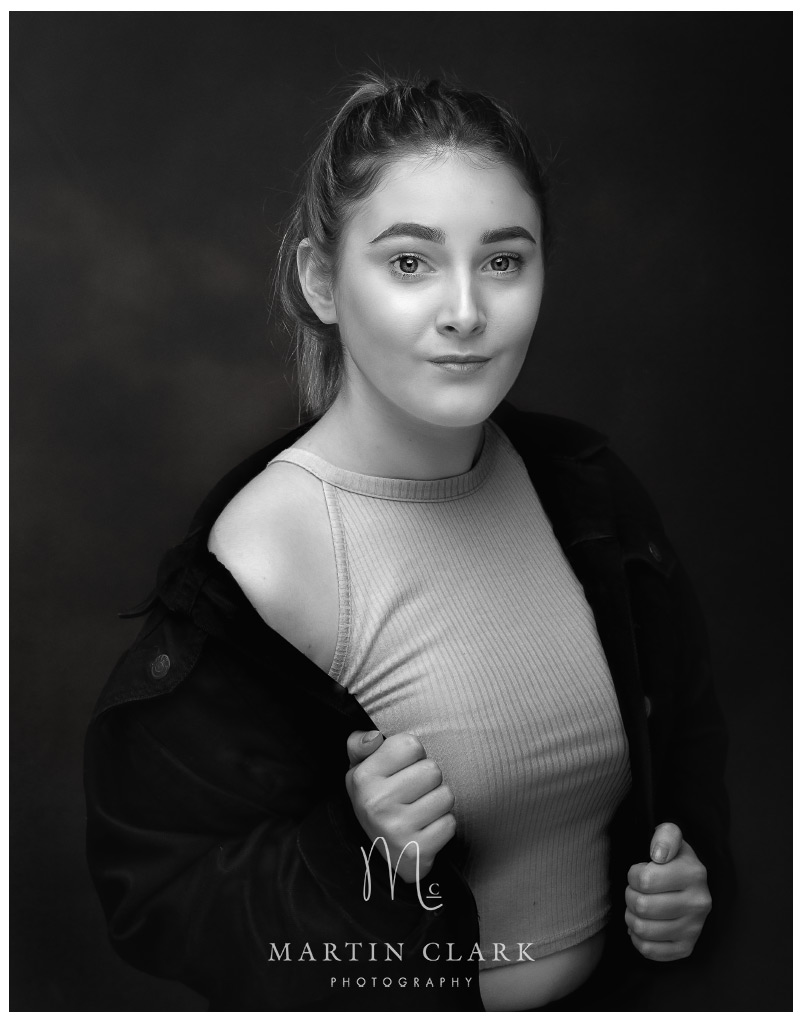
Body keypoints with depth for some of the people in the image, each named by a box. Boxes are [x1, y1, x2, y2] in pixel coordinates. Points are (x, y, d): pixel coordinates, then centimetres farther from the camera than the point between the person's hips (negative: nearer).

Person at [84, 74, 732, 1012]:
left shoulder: (583, 484, -10)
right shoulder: (252, 568, -27)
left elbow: (681, 720, 6)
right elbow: (153, 892, -20)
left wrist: (691, 865, -9)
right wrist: (354, 846, -34)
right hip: (381, 1005, -5)